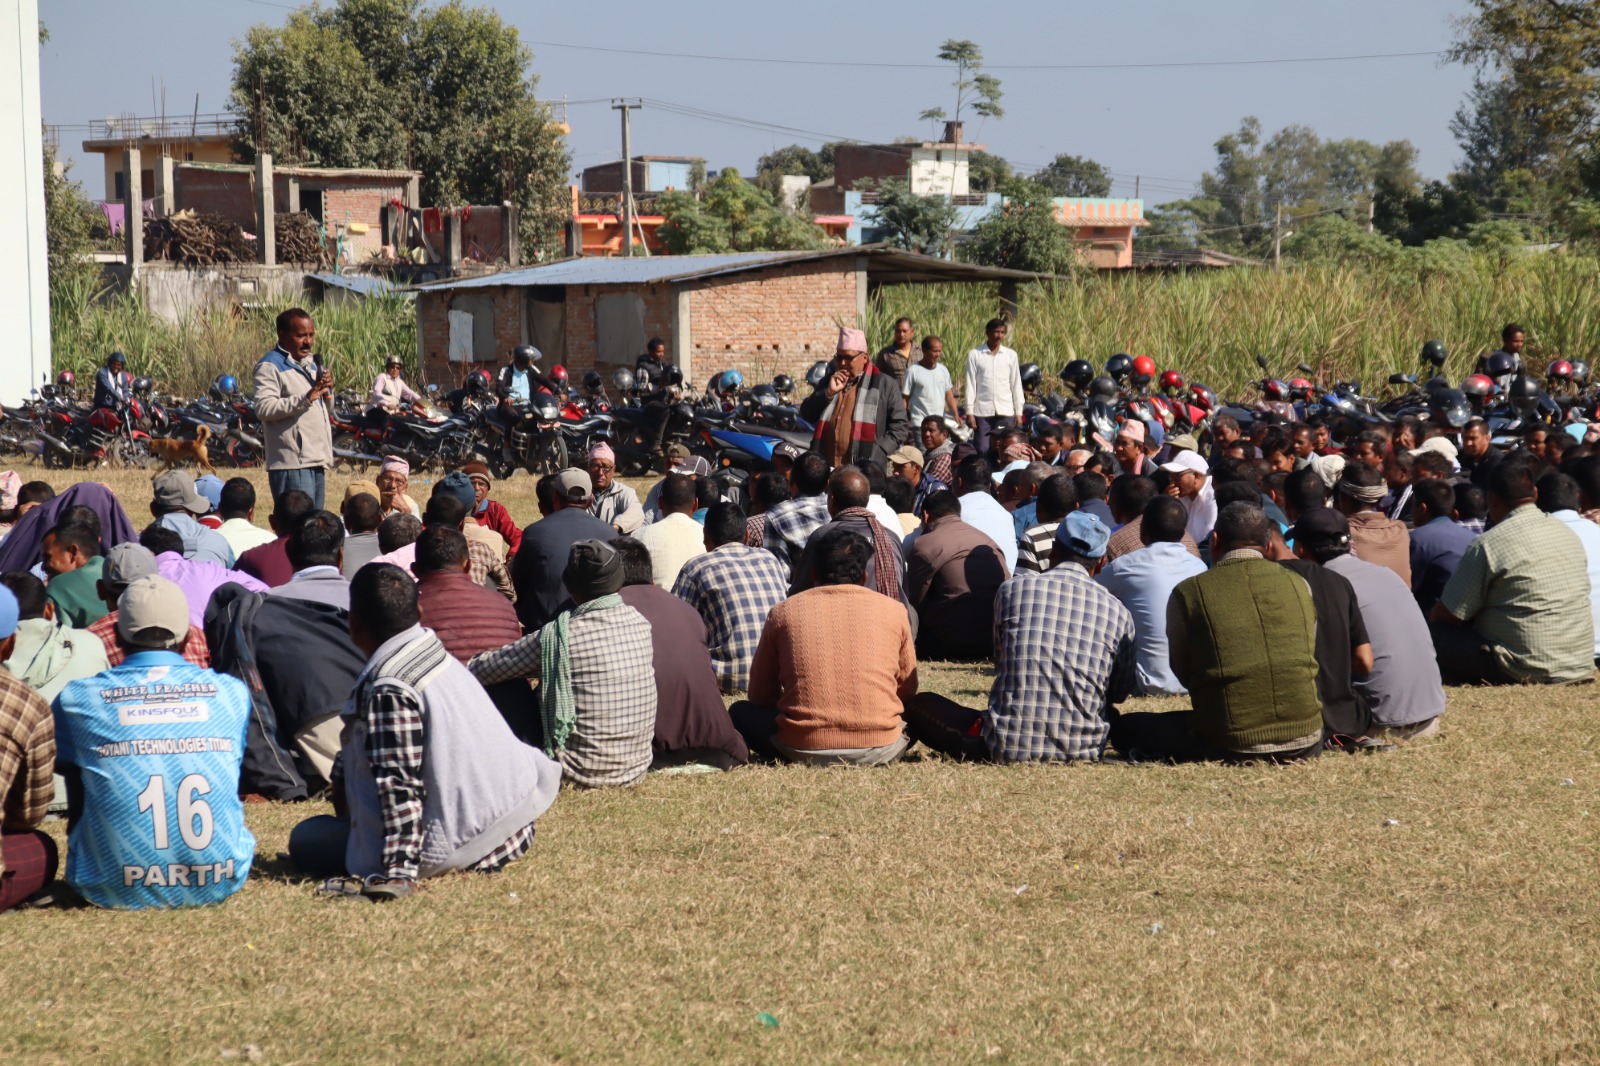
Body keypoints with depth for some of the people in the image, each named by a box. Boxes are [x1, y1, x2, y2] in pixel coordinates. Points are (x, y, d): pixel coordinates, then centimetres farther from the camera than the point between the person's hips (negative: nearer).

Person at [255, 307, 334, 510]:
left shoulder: (312, 363, 21)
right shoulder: (270, 366, -7)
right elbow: (263, 408, -20)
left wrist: (327, 390, 7)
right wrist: (305, 399, -26)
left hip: (317, 461, 9)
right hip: (292, 464, -9)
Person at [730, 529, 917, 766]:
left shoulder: (784, 612, 8)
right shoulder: (893, 611, 8)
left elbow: (760, 695, 16)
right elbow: (908, 691, 20)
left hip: (803, 749, -1)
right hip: (880, 749, 1)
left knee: (740, 712, 24)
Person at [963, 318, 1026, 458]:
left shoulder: (1010, 355, 9)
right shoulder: (975, 355, 3)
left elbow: (1016, 384, 11)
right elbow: (970, 384, 2)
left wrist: (1019, 411, 6)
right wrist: (969, 412, -4)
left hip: (1005, 411, 1)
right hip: (982, 410, -1)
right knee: (982, 449, -5)